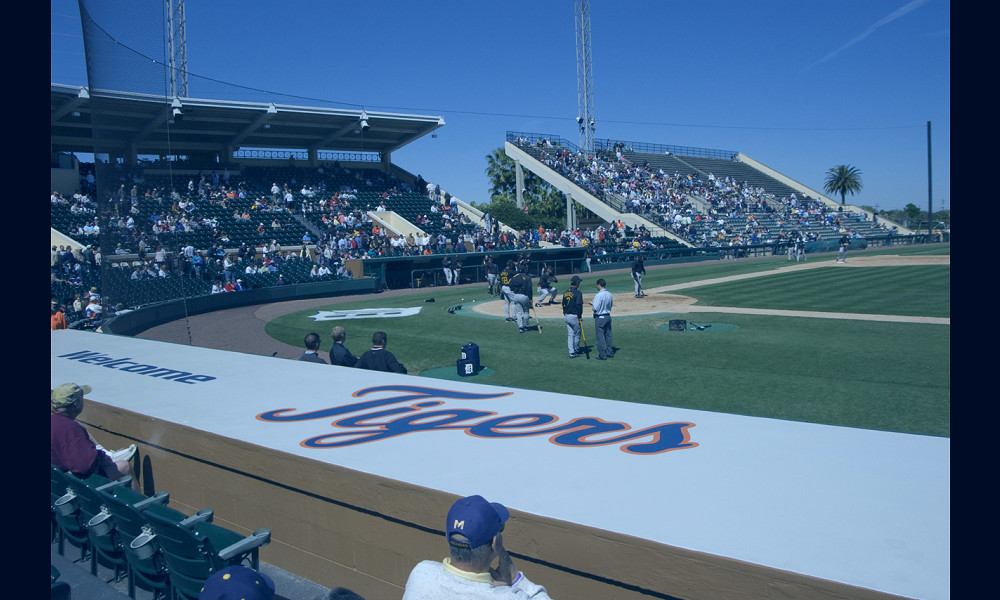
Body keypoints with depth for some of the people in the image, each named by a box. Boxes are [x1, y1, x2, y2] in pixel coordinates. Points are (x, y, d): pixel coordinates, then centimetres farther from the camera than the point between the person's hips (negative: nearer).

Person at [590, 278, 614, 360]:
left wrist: (593, 304, 2)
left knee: (600, 337, -1)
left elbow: (595, 308, -20)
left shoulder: (598, 295, -19)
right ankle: (610, 353, 23)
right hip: (608, 316, 7)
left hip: (600, 318, -7)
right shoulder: (610, 294, 4)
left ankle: (602, 355, 1)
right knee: (608, 336, 16)